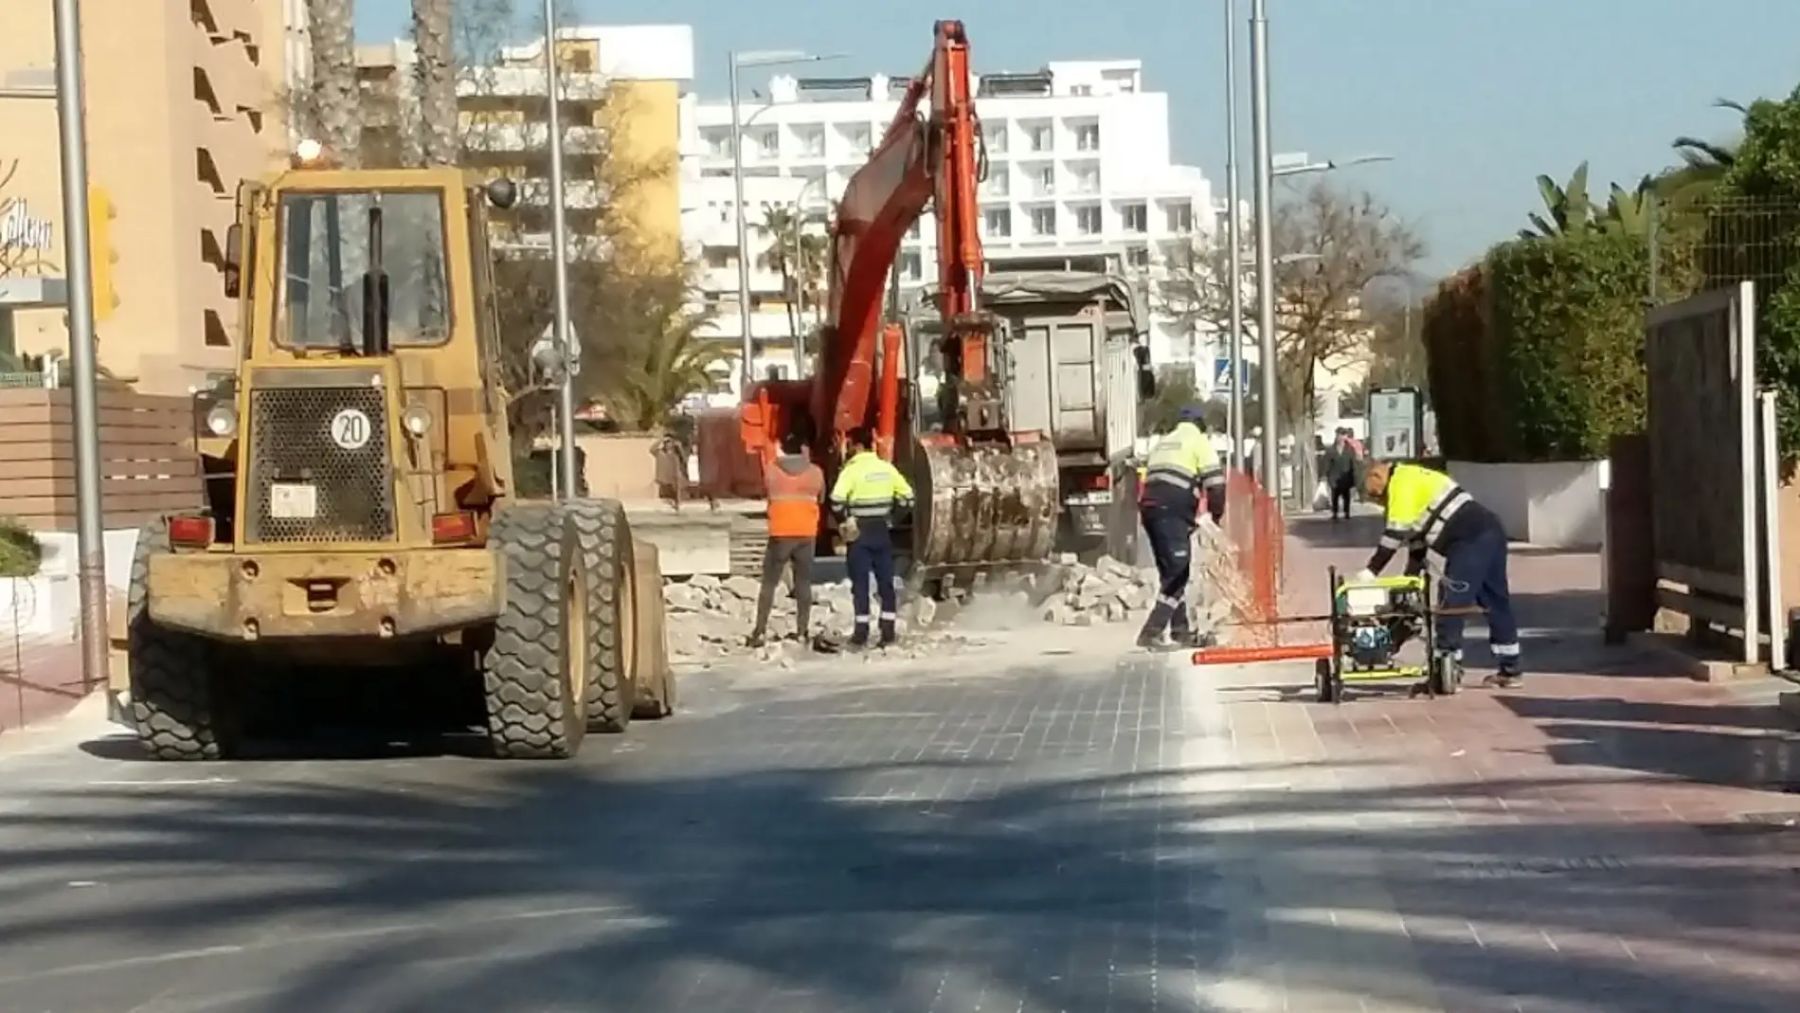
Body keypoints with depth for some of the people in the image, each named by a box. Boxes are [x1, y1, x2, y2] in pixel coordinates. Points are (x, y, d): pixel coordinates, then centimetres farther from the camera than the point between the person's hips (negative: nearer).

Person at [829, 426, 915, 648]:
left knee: (860, 583, 0)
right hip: (881, 531, 4)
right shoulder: (886, 468, 4)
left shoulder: (852, 470, -12)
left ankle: (861, 633, 0)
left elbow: (837, 500, -23)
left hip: (859, 532, -4)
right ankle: (888, 632, 10)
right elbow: (907, 496, 7)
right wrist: (891, 515, 13)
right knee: (886, 582, 10)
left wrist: (844, 519, -7)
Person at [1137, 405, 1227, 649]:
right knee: (1178, 573, -8)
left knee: (1172, 572, 16)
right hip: (1173, 513, -8)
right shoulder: (1199, 441, 6)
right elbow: (1215, 482, -5)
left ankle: (1181, 632, 16)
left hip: (1150, 508, 8)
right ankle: (1150, 633, -17)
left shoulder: (1163, 443, 28)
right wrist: (1216, 514, 10)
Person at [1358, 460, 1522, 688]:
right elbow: (1416, 539, 27)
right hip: (1489, 532, 10)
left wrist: (1371, 571, -7)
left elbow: (1396, 533, -11)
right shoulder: (1416, 482, 26)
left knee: (1451, 602, -7)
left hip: (1471, 540, -10)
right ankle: (1510, 669, 23)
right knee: (1496, 602, 15)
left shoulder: (1402, 482, -4)